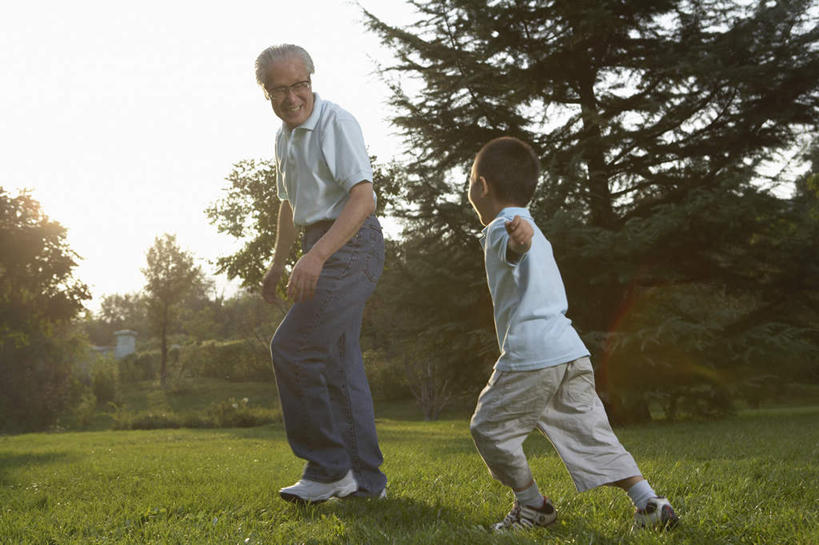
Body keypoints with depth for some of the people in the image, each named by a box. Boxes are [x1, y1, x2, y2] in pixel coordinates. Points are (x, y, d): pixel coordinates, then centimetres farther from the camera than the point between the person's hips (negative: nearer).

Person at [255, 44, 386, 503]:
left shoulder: (337, 123, -12)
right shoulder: (285, 137, 17)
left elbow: (363, 198, -22)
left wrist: (316, 255, -31)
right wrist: (278, 263, 27)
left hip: (349, 246, -9)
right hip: (323, 253, 10)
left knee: (292, 347, -16)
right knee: (339, 362, 9)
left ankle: (328, 467, -7)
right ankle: (366, 480, 15)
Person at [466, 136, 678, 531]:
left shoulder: (500, 229, -6)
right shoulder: (536, 235, 24)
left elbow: (517, 246, -33)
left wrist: (519, 233, -55)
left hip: (530, 356, -9)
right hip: (571, 351, 9)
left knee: (489, 426, 5)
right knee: (589, 432, 8)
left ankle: (533, 506, 13)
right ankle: (649, 502, -1)